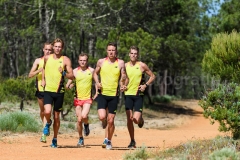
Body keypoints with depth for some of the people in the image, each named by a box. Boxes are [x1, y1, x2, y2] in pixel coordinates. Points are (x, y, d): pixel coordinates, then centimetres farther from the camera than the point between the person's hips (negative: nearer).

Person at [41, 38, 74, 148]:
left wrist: (64, 73, -23)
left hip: (59, 91, -1)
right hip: (48, 90, 1)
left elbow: (71, 76, -4)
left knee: (56, 116, 6)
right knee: (47, 112, -20)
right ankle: (48, 123, 16)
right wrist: (43, 79, 15)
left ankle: (55, 139, 21)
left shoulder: (66, 60, -2)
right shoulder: (47, 58, 5)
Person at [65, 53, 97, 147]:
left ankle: (86, 125, 11)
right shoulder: (75, 71, 2)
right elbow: (67, 85, 4)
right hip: (78, 98, 2)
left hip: (88, 98, -2)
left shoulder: (91, 71, 0)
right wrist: (70, 85, -19)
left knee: (84, 116, -24)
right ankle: (80, 139, 19)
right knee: (79, 120, 1)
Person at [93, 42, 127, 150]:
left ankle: (109, 141, 22)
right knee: (102, 117, -19)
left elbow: (124, 76, 5)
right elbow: (95, 73, 15)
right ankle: (104, 121, 20)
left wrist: (122, 84, -16)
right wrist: (97, 82, -3)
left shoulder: (120, 63, 1)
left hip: (114, 95, 0)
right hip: (102, 93, 0)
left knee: (110, 121, 2)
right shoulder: (101, 62, 2)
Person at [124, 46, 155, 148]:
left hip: (139, 95, -2)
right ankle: (132, 141, 12)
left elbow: (152, 76, 7)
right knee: (129, 119, -1)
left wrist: (145, 85, -7)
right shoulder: (125, 66, 4)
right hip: (128, 94, 2)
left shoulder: (142, 65, -1)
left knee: (136, 119, -13)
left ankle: (141, 119, 25)